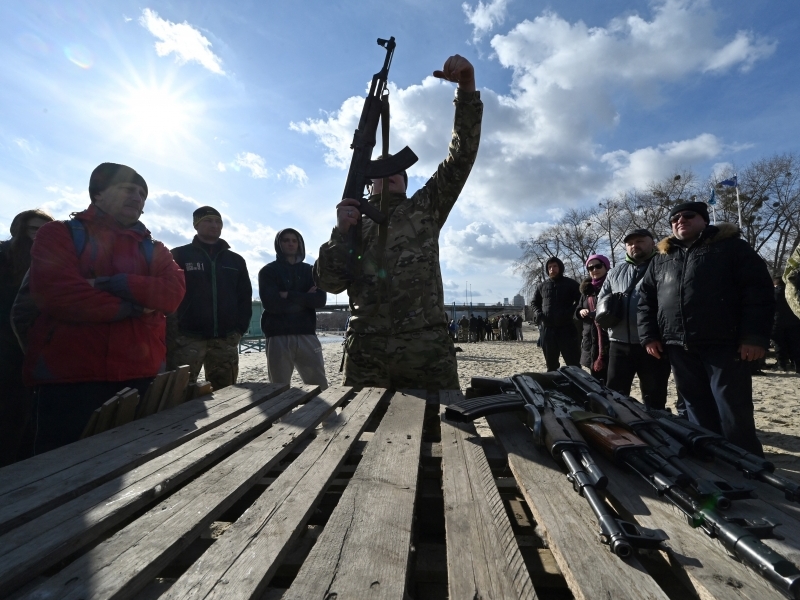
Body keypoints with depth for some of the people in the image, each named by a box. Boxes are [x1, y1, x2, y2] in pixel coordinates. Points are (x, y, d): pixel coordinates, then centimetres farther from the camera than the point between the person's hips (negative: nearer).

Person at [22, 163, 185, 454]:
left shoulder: (154, 250, 15)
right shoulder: (59, 234, 6)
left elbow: (173, 292, -4)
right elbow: (53, 291, -12)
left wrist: (113, 283, -15)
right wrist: (133, 307, -9)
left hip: (140, 377, 3)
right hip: (67, 377, -3)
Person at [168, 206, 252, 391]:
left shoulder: (236, 261, 16)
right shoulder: (179, 255, 6)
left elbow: (245, 297, 15)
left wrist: (239, 329, 4)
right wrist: (173, 333, -8)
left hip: (226, 340, 3)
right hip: (187, 338, -3)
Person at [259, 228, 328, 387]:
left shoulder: (310, 271, 15)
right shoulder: (268, 271, 7)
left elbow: (320, 299, -2)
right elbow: (271, 303, -9)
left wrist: (289, 295, -9)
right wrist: (305, 299, -4)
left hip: (307, 335, 2)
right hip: (278, 337, -2)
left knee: (320, 387, 2)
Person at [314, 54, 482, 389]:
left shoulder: (425, 207, 15)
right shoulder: (355, 221, 16)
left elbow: (461, 156, 5)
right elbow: (329, 282, 4)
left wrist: (467, 90, -7)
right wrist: (341, 232, -11)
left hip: (428, 348, 0)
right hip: (367, 351, 1)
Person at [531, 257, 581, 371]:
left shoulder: (571, 283, 3)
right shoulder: (542, 286, 11)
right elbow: (534, 302, 21)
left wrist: (570, 312, -15)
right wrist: (538, 313, 1)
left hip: (567, 328, -3)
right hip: (547, 329, 3)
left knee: (573, 364, -1)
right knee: (551, 364, 13)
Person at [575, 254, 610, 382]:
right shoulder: (587, 289, 16)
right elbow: (577, 311, 20)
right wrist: (581, 312, -1)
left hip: (610, 339, -6)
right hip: (591, 342, 6)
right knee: (596, 379, 13)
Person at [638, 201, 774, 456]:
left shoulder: (732, 247, 5)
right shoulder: (660, 259, 17)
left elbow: (759, 290, -3)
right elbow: (646, 298, 16)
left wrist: (754, 336, -13)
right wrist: (649, 335, 6)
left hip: (724, 344, -4)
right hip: (679, 347, 4)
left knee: (734, 413, 0)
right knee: (699, 413, 11)